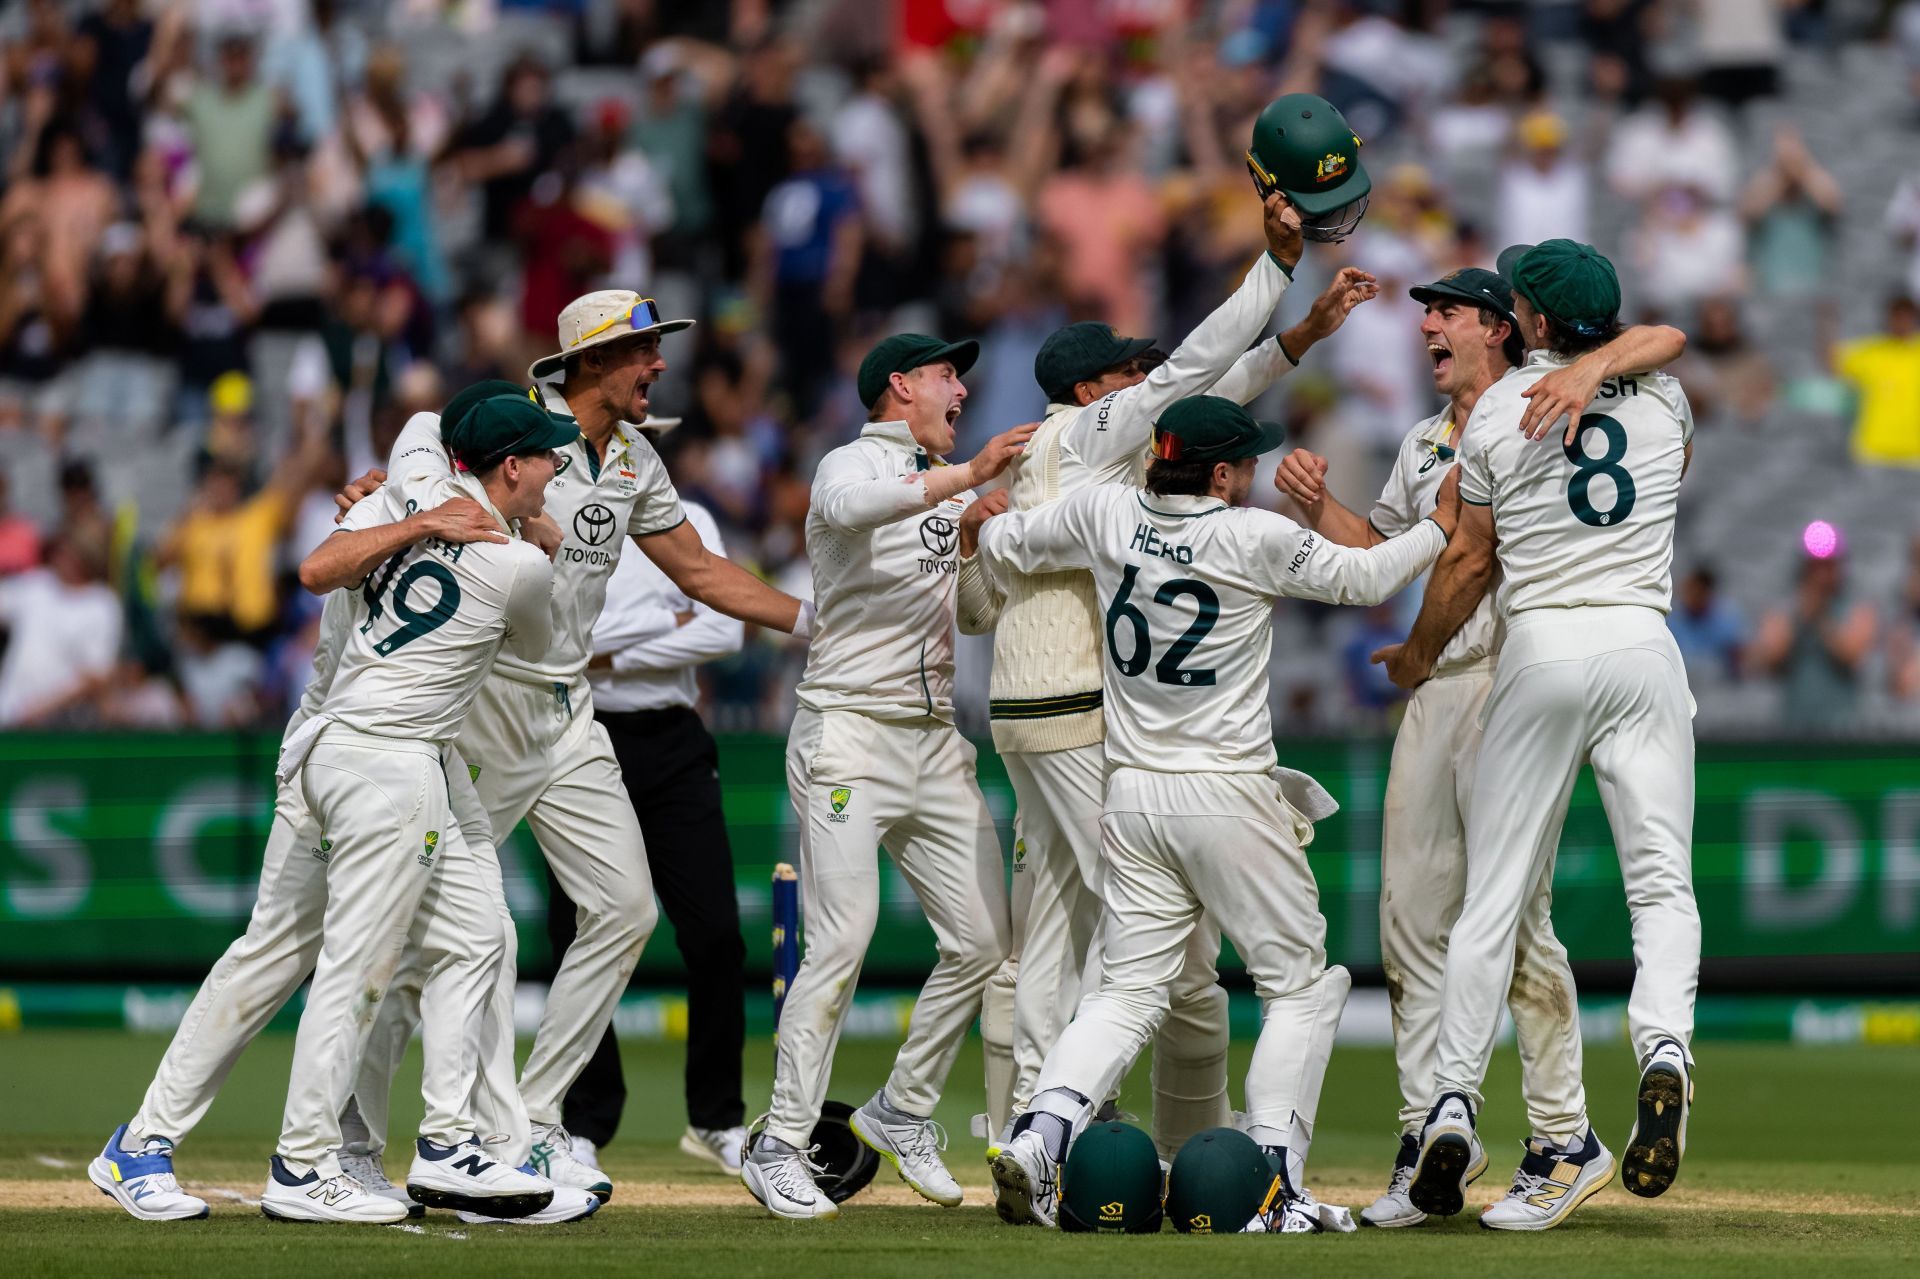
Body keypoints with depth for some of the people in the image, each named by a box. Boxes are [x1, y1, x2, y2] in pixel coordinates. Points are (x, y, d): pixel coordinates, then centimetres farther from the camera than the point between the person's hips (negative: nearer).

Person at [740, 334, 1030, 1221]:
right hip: (848, 732, -8)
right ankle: (780, 1147, -7)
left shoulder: (953, 492, 21)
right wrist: (965, 477, -37)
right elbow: (849, 507, -29)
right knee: (841, 945, -13)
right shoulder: (854, 464, -4)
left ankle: (903, 1111, 19)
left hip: (934, 740, 8)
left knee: (983, 939, 2)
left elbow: (985, 606, 21)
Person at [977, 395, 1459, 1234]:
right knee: (1300, 982, 6)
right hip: (1229, 795, -5)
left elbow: (1007, 544, 17)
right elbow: (1366, 577, 1)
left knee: (1130, 989, 9)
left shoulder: (1106, 516, 1)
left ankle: (1041, 1130, -12)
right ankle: (1275, 1183, -3)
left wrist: (989, 519, 41)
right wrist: (1443, 525, 16)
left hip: (1133, 794, 5)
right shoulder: (1258, 538, -11)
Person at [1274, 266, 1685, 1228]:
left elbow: (1668, 339, -11)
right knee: (1412, 920, 6)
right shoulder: (1423, 446, 22)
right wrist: (1315, 505, 12)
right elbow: (1378, 547, 29)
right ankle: (1426, 1140, 10)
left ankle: (1561, 1138, -1)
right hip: (1432, 689, 8)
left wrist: (1591, 367, -29)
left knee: (1514, 920, -9)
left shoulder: (1541, 409, -1)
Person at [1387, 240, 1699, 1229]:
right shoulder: (1664, 395, 8)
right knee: (1661, 881, 0)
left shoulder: (1499, 410, -1)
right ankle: (1665, 1046, -26)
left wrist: (1418, 656, 19)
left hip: (1540, 652, -2)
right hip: (1644, 645, 2)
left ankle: (1453, 1101, -2)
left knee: (1493, 895, 3)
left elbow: (1469, 560, 3)